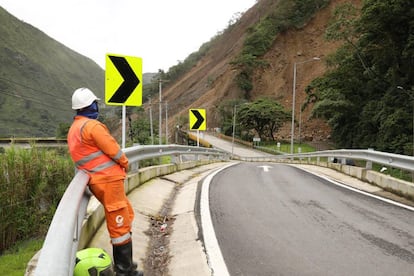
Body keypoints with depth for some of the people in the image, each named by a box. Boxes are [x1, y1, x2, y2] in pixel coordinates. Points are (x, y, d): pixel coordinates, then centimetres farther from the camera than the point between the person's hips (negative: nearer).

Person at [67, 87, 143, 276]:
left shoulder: (74, 129, 17)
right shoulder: (92, 125, -14)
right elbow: (113, 150, -15)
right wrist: (125, 163, 5)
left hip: (97, 180, 10)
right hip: (109, 179, -10)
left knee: (126, 215, 19)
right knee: (119, 222, -2)